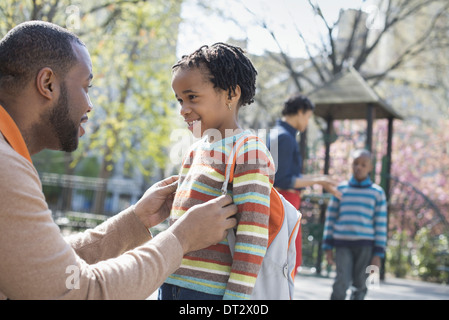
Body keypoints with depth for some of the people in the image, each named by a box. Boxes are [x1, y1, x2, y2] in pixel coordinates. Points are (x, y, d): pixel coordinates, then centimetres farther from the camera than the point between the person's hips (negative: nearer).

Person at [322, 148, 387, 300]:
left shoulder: (377, 193, 4)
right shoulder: (340, 189, 7)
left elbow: (381, 225, 2)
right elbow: (330, 218, 9)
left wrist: (378, 254, -3)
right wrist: (328, 247, 3)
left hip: (365, 245, 0)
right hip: (342, 244, 0)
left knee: (360, 284, 5)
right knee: (341, 283, -13)